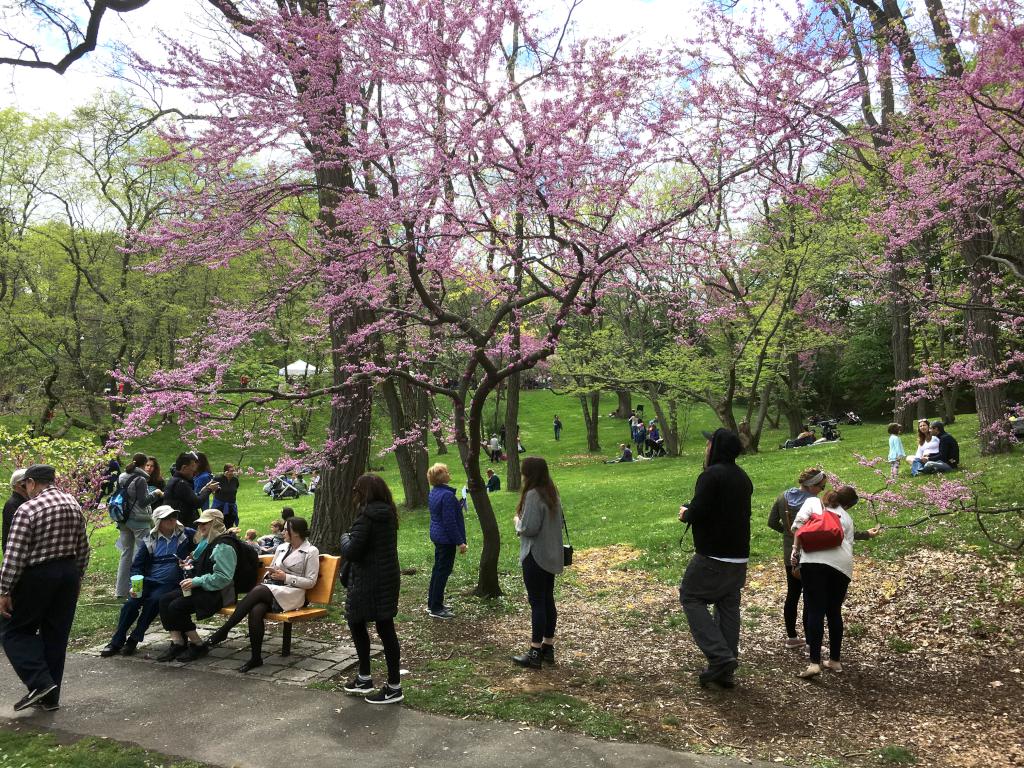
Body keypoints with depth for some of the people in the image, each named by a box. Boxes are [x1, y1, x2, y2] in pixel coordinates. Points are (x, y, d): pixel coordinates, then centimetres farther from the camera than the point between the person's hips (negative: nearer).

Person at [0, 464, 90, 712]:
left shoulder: (28, 510, -14)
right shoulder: (73, 504, 6)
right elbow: (83, 548, 12)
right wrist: (77, 578, 21)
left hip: (37, 575, -6)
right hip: (69, 572, 6)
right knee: (56, 634, 12)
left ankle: (40, 682, -4)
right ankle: (51, 696, 19)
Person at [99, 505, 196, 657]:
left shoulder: (186, 534, 6)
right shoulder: (150, 540, 12)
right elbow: (137, 565, 12)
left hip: (170, 584, -3)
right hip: (149, 581, 3)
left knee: (154, 601, -29)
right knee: (131, 604, -21)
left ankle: (134, 639, -16)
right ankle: (116, 642, -6)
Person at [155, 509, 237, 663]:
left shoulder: (223, 547, -15)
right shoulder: (205, 542, 17)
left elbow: (223, 577, -23)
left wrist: (196, 581, -23)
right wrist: (190, 565, 13)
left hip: (216, 593, -10)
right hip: (200, 588, 10)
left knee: (176, 607, -22)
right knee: (164, 600, -8)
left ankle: (199, 645, -8)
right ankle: (177, 642, -8)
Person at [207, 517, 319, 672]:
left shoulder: (311, 551, 3)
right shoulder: (282, 548, 22)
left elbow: (311, 582, -2)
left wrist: (286, 577, -10)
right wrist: (271, 573, 5)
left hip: (292, 594, -5)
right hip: (272, 590, 5)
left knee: (258, 590, -33)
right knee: (256, 611, -31)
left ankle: (223, 631, -26)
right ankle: (255, 658, -25)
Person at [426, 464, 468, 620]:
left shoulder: (433, 493, 7)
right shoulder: (447, 495, -22)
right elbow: (450, 522, -23)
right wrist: (460, 542, -17)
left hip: (437, 536, 10)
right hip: (447, 538, -10)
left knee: (438, 569, 18)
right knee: (443, 571, -2)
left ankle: (432, 603, 27)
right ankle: (436, 608, 4)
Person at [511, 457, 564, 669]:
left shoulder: (533, 495, -19)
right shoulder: (552, 493, 8)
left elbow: (529, 528, -22)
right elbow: (560, 523, 15)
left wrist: (517, 521, -2)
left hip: (535, 557, -9)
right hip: (551, 556, 9)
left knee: (537, 603, -3)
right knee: (548, 601, 13)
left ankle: (535, 653, 3)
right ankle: (548, 647, 22)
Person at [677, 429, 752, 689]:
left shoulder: (711, 475, -15)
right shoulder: (743, 477, 14)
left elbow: (698, 513, -22)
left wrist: (685, 514, 0)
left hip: (713, 555, -8)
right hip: (739, 555, 9)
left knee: (691, 597, 2)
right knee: (728, 606, 12)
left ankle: (719, 656, -8)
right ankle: (726, 670, 16)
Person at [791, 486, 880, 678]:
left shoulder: (812, 502, 18)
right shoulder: (846, 517, 24)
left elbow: (799, 524, 0)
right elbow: (849, 545, 22)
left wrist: (795, 549, 2)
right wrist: (844, 589, 27)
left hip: (814, 559, -3)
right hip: (842, 564, 3)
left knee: (815, 611, -3)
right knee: (834, 612, 15)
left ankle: (814, 663, -9)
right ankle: (835, 660, 24)